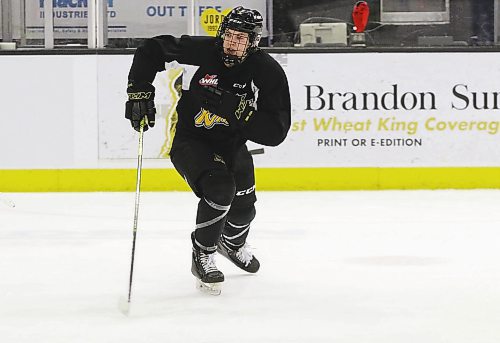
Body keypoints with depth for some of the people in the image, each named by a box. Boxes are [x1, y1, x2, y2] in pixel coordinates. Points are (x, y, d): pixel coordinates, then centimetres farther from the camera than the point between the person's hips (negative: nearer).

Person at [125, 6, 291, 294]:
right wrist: (140, 92, -13)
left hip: (231, 144, 3)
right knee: (220, 188, -27)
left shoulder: (268, 73, -20)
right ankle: (203, 256, -7)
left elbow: (276, 132, -25)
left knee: (243, 206, 5)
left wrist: (234, 108, -37)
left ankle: (233, 243, 43)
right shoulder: (198, 51, -21)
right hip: (190, 140, -3)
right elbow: (150, 50, -5)